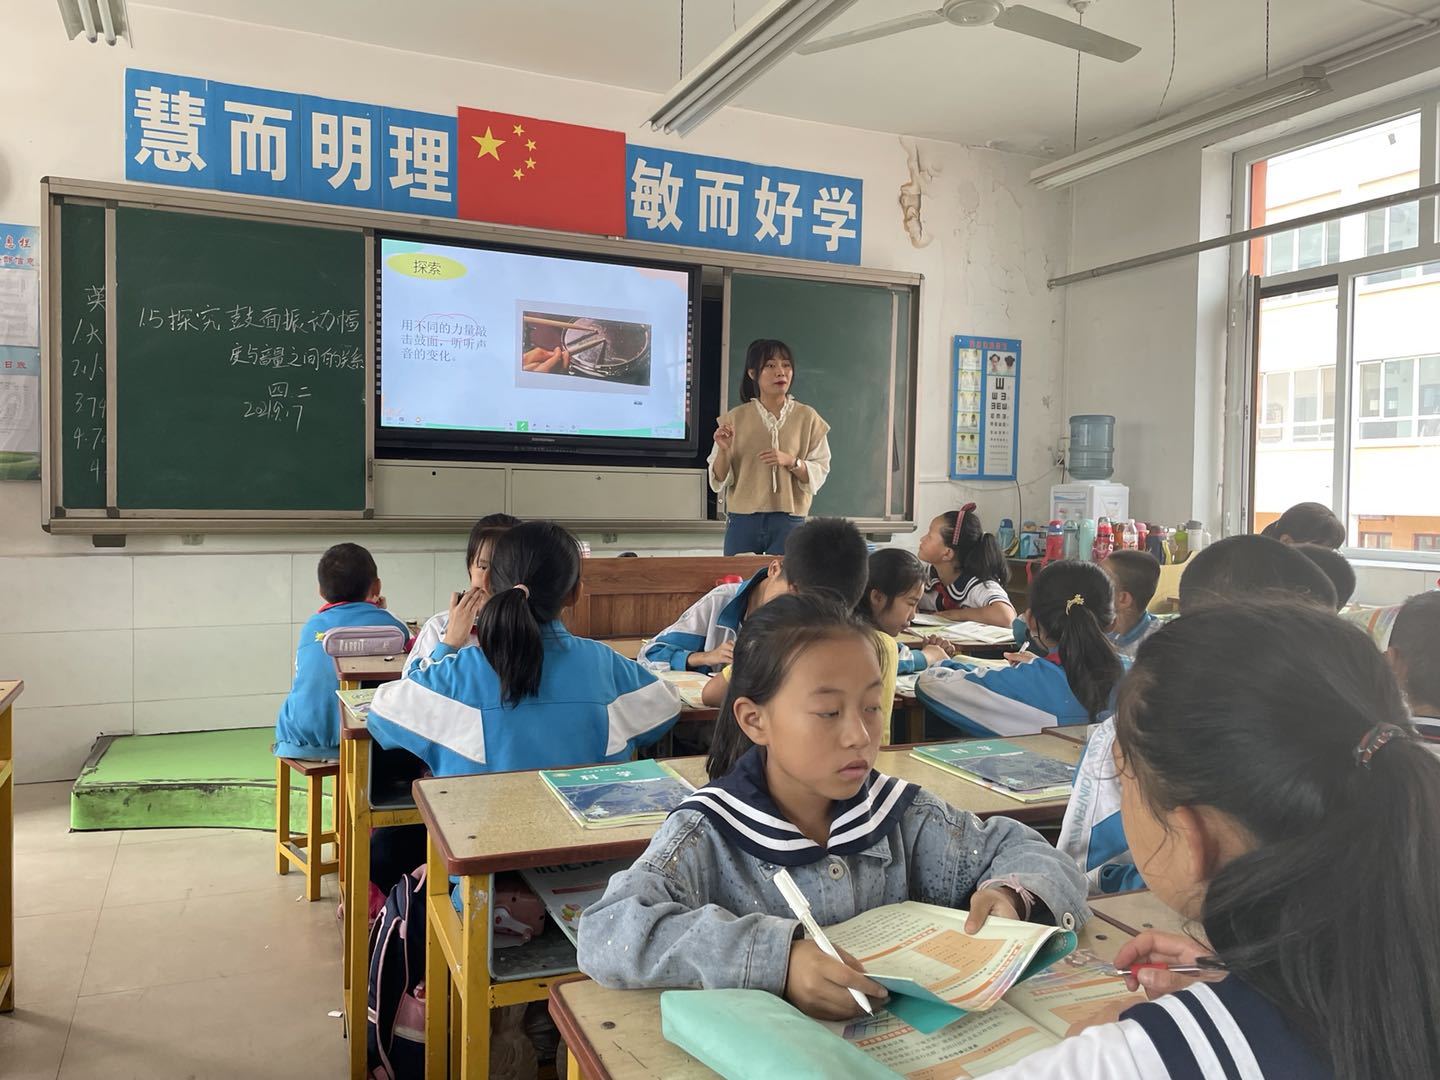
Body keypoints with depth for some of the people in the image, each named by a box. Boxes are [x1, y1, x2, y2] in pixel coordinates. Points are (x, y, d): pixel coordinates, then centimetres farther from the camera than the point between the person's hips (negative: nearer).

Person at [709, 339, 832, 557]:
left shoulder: (807, 417, 2)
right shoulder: (735, 418, 2)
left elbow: (820, 472, 0)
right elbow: (719, 480, 2)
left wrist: (791, 461, -16)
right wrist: (723, 450, -16)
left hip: (788, 521, 0)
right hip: (742, 520, 0)